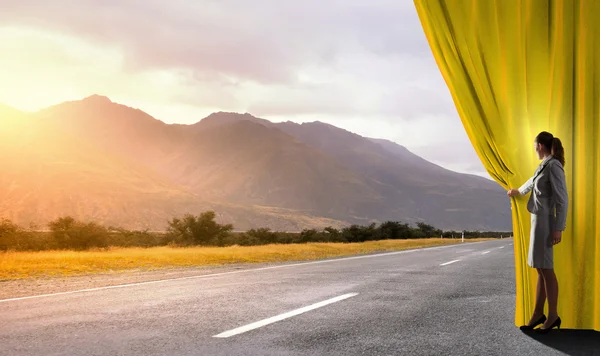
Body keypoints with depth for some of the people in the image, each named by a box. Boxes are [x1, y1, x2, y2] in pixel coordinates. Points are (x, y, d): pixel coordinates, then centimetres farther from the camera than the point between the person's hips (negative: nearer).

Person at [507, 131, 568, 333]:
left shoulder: (554, 165, -12)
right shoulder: (545, 166, 14)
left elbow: (562, 199, -16)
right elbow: (532, 182, 37)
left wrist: (558, 228, -19)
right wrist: (518, 191, 56)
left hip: (545, 221, -9)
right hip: (538, 220, 9)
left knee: (546, 269, -4)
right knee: (540, 270, 10)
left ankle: (553, 316, 5)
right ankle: (538, 314, 14)